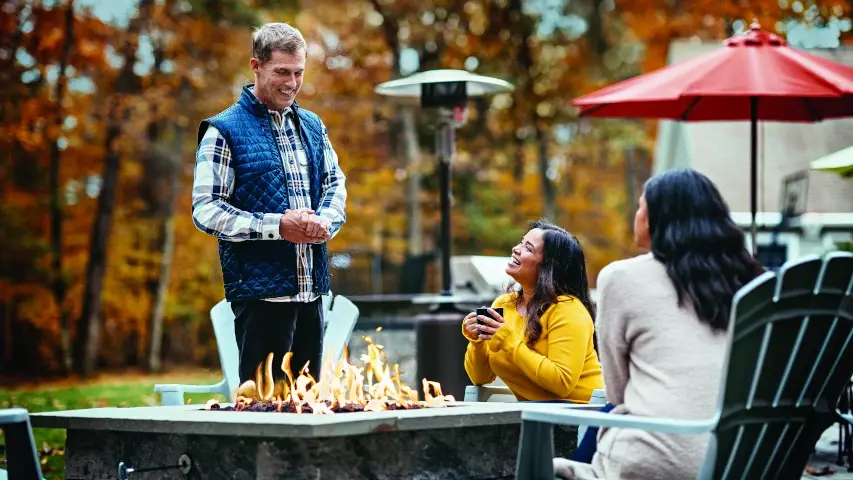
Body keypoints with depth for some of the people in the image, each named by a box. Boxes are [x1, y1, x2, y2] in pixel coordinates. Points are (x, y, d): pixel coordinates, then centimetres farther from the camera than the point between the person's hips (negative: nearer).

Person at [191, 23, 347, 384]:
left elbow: (336, 182, 18)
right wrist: (278, 227, -19)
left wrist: (324, 220, -6)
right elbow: (205, 211, -11)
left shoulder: (312, 126, 15)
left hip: (311, 288, 6)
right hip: (260, 290, -6)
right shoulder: (224, 131, -5)